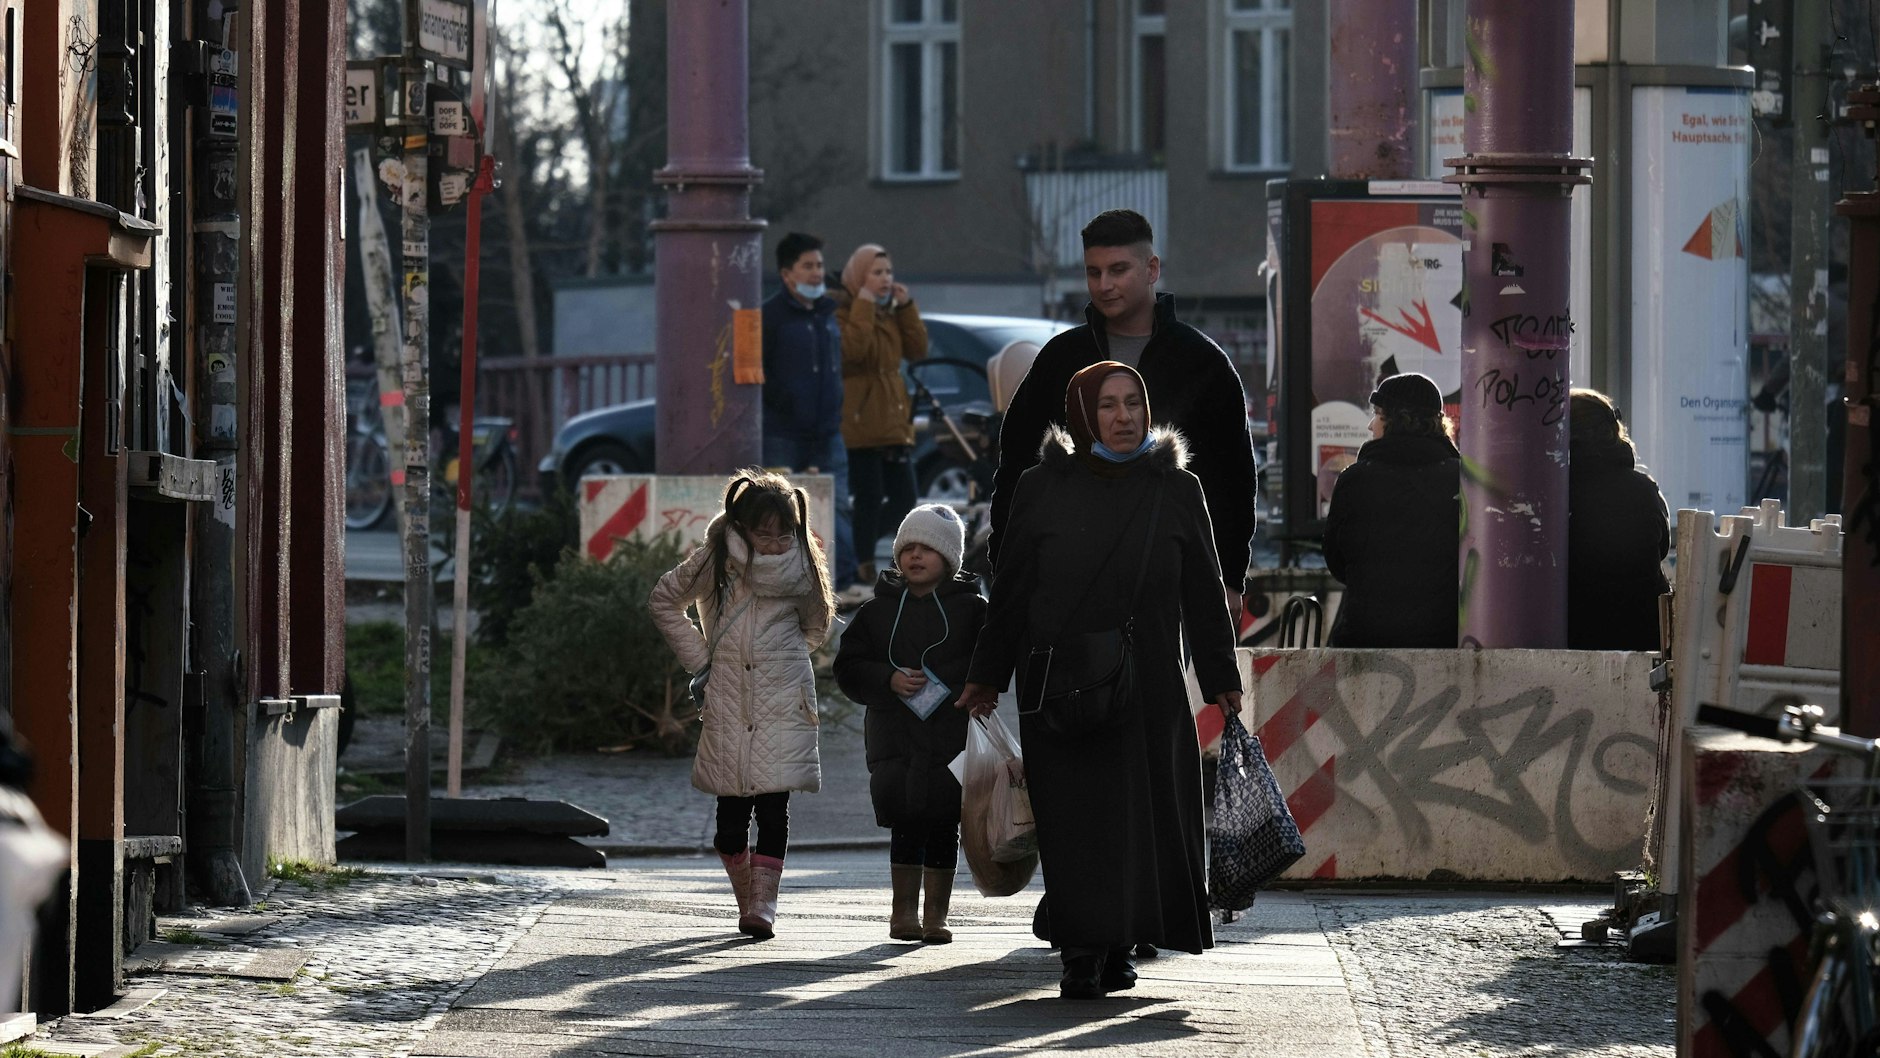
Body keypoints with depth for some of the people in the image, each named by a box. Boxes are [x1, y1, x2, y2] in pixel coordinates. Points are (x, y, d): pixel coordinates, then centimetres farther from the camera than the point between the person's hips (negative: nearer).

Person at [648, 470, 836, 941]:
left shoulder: (799, 566, 5)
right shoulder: (714, 560, 3)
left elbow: (816, 628, 15)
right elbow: (664, 600, 15)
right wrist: (698, 655, 9)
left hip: (783, 701, -1)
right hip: (728, 699, 1)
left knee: (773, 805, -10)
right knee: (732, 809, 1)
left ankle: (763, 905, -11)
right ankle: (748, 900, 15)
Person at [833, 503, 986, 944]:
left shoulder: (971, 609, 5)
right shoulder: (878, 610, 9)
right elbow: (848, 667, 7)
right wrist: (889, 680, -10)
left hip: (953, 731, 0)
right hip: (895, 730, 0)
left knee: (943, 825, 2)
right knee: (905, 820, -5)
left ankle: (935, 913, 10)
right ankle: (904, 910, 3)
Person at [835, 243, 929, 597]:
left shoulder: (891, 311, 16)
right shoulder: (843, 310, -7)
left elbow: (918, 350, 8)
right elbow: (853, 350, -24)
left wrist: (906, 307, 0)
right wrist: (864, 306, -20)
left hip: (893, 421, 8)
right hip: (860, 420, -8)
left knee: (903, 501, 7)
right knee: (870, 498, -8)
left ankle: (858, 543, 23)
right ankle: (864, 572, -3)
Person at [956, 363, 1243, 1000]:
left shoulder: (1176, 491, 4)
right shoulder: (1043, 489, 1)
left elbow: (1203, 591, 6)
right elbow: (1012, 588, 5)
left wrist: (1221, 679, 4)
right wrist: (987, 676, 7)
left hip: (1149, 683, 1)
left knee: (1145, 813, 2)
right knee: (1075, 815, -5)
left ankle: (1120, 946, 15)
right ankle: (1082, 955, -4)